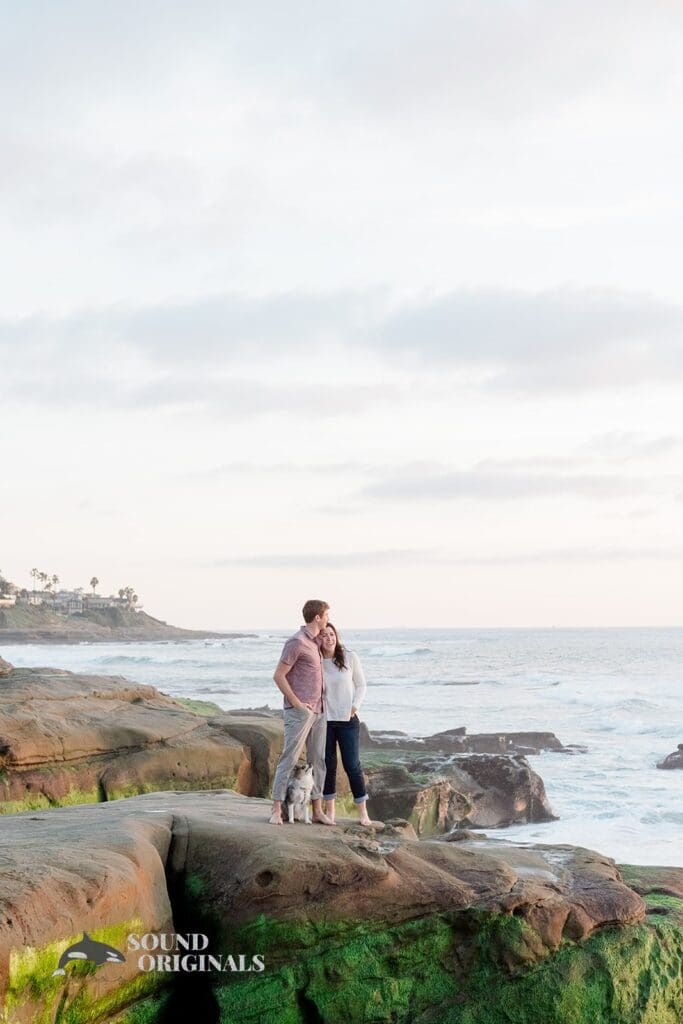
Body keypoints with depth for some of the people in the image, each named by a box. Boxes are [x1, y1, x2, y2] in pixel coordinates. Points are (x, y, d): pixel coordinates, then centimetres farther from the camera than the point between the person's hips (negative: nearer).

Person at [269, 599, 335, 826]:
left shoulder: (315, 642, 15)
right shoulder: (296, 642, -12)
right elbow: (279, 676, -14)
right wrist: (296, 703, -15)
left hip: (318, 711, 9)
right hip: (300, 711, -9)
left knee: (318, 760, 9)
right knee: (289, 758, -7)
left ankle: (318, 810, 14)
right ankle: (277, 809, -4)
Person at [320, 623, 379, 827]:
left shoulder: (350, 657, -4)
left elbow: (361, 685, 5)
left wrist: (355, 707, -8)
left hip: (347, 720, -1)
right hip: (323, 720, 1)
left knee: (352, 765, -2)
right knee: (328, 765, 6)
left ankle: (363, 812, 6)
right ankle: (329, 810, 17)